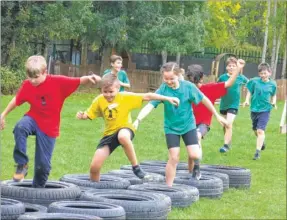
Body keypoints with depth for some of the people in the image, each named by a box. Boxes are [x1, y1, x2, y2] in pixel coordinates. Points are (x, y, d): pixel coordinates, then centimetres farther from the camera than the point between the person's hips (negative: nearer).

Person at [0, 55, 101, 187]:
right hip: (33, 118, 1)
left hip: (49, 128, -1)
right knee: (20, 128, -36)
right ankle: (22, 165, -23)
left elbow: (79, 81, -19)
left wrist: (89, 78, -40)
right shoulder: (27, 85, -8)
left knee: (43, 164, -1)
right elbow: (16, 100, 8)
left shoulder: (58, 82, -17)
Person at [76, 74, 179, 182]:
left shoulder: (125, 97, -16)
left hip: (125, 128, -4)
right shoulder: (99, 100, -7)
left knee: (123, 136, -44)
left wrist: (167, 98, -20)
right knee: (94, 166, -6)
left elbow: (147, 96, -16)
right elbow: (88, 115, 2)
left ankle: (135, 166, -24)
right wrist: (81, 115, -21)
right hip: (109, 133, 4)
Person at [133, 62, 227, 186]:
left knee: (194, 155, -13)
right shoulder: (163, 89, -18)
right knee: (173, 158, -7)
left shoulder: (188, 86, -16)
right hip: (171, 127, 0)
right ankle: (169, 187, 5)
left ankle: (196, 166, 23)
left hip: (188, 125, 0)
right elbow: (150, 105, -29)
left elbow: (204, 100, -2)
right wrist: (138, 120, -45)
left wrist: (217, 116, 6)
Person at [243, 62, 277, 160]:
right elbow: (249, 92, 3)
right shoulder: (255, 81, -6)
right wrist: (247, 100, -14)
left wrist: (273, 102, -8)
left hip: (265, 110, -3)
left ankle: (258, 152, -13)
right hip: (254, 109, 3)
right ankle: (261, 141, 51)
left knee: (260, 131, -15)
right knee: (256, 130, 20)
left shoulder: (272, 84, -5)